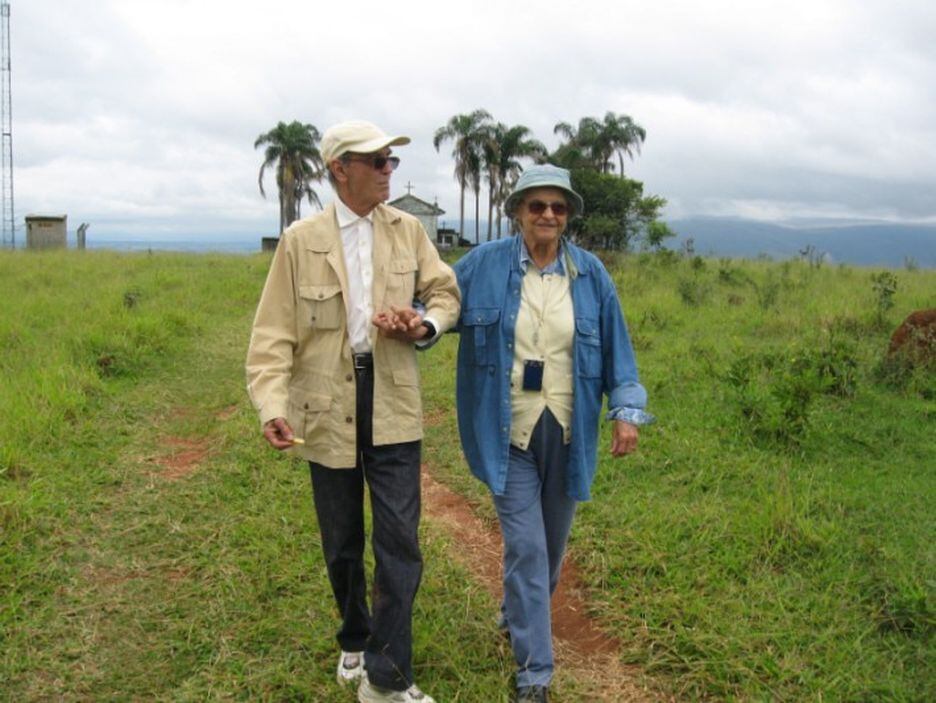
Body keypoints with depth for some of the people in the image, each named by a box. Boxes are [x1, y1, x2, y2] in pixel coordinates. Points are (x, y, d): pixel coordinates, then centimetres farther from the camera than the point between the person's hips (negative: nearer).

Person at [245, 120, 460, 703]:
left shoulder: (409, 230, 3)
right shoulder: (301, 240, -3)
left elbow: (446, 292, 10)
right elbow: (274, 332, -6)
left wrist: (425, 325, -13)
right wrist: (273, 405, -19)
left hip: (394, 405, 1)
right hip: (328, 407, 0)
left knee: (399, 540, -4)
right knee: (343, 542, 15)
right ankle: (355, 640, 40)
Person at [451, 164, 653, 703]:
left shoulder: (590, 274, 0)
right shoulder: (483, 265, -5)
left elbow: (616, 346, 5)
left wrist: (627, 410, -3)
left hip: (568, 431, 3)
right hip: (509, 432, -3)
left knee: (554, 540, 18)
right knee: (526, 548, -4)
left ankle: (519, 614, 47)